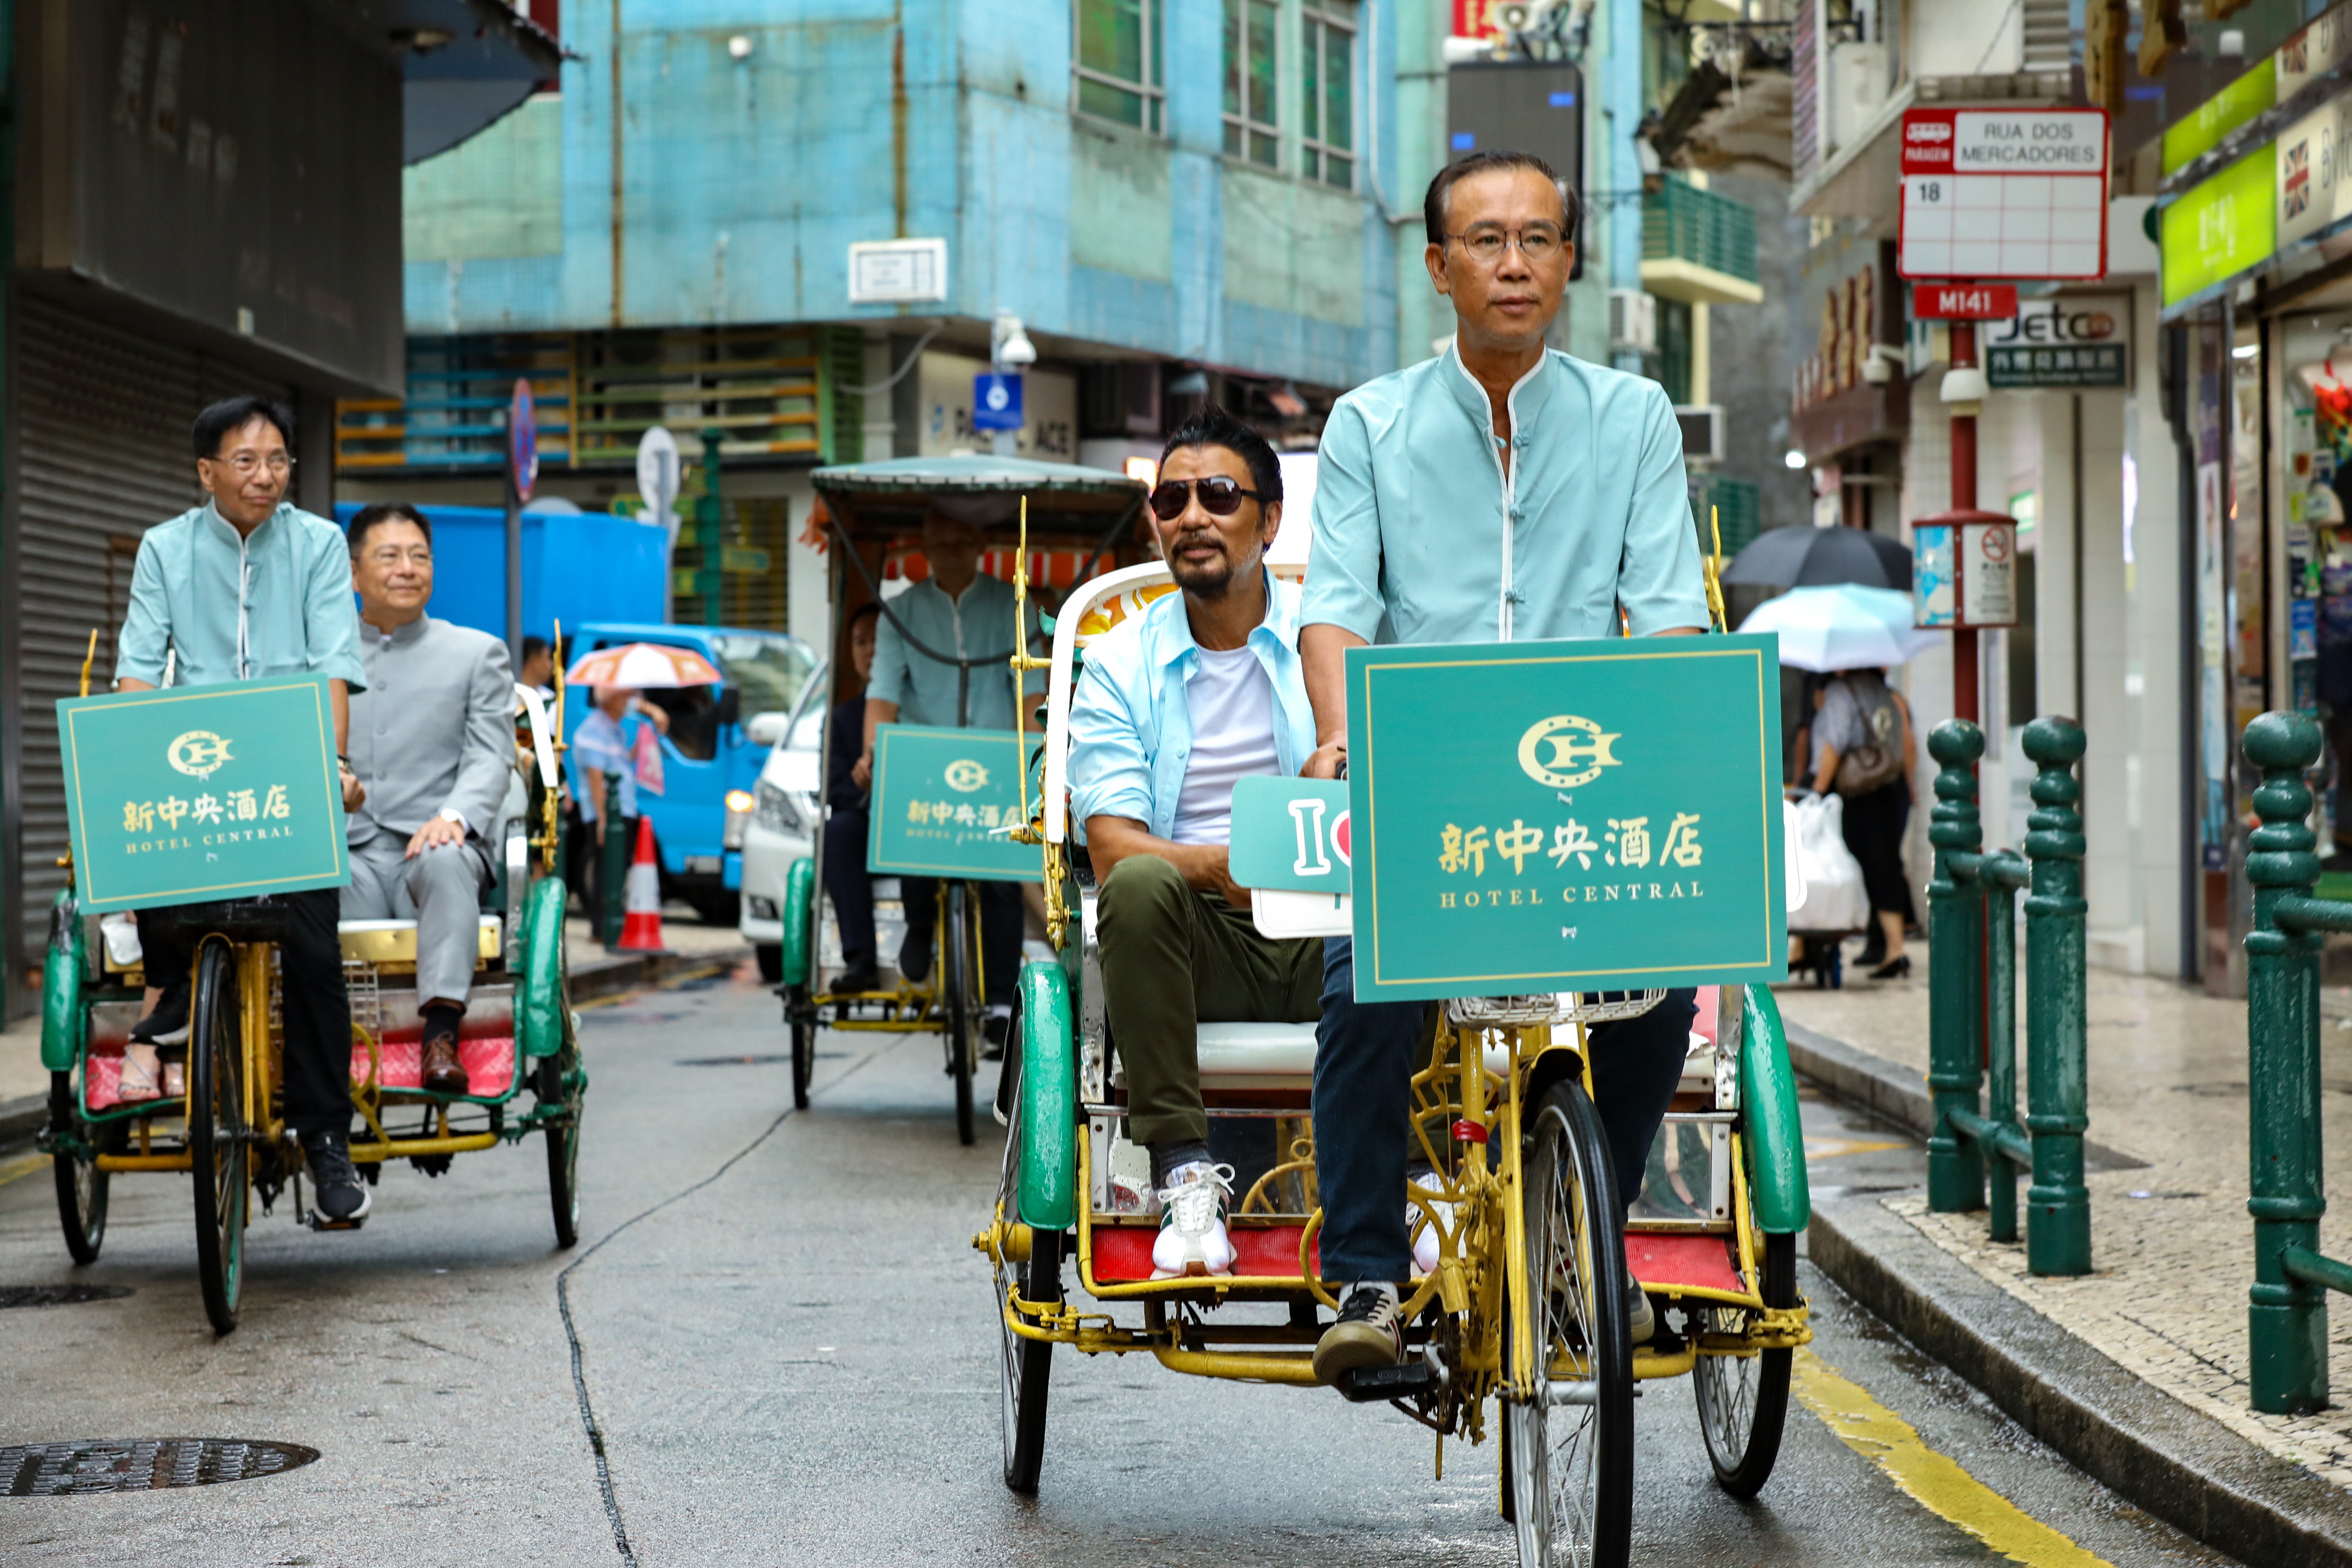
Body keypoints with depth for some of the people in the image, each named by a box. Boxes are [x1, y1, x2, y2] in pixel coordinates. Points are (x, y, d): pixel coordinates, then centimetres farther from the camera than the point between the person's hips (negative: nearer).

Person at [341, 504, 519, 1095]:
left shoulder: (477, 653, 18)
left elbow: (492, 758, 5)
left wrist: (454, 817, -17)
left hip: (431, 845, -1)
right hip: (345, 855, 1)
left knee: (447, 862, -37)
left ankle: (441, 1034, -46)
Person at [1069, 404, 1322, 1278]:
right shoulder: (1122, 664, 7)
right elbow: (1113, 847, -5)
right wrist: (1218, 867, -26)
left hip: (1324, 940, 0)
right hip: (1198, 947, 0)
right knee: (1143, 885, -33)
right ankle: (1185, 1176, -28)